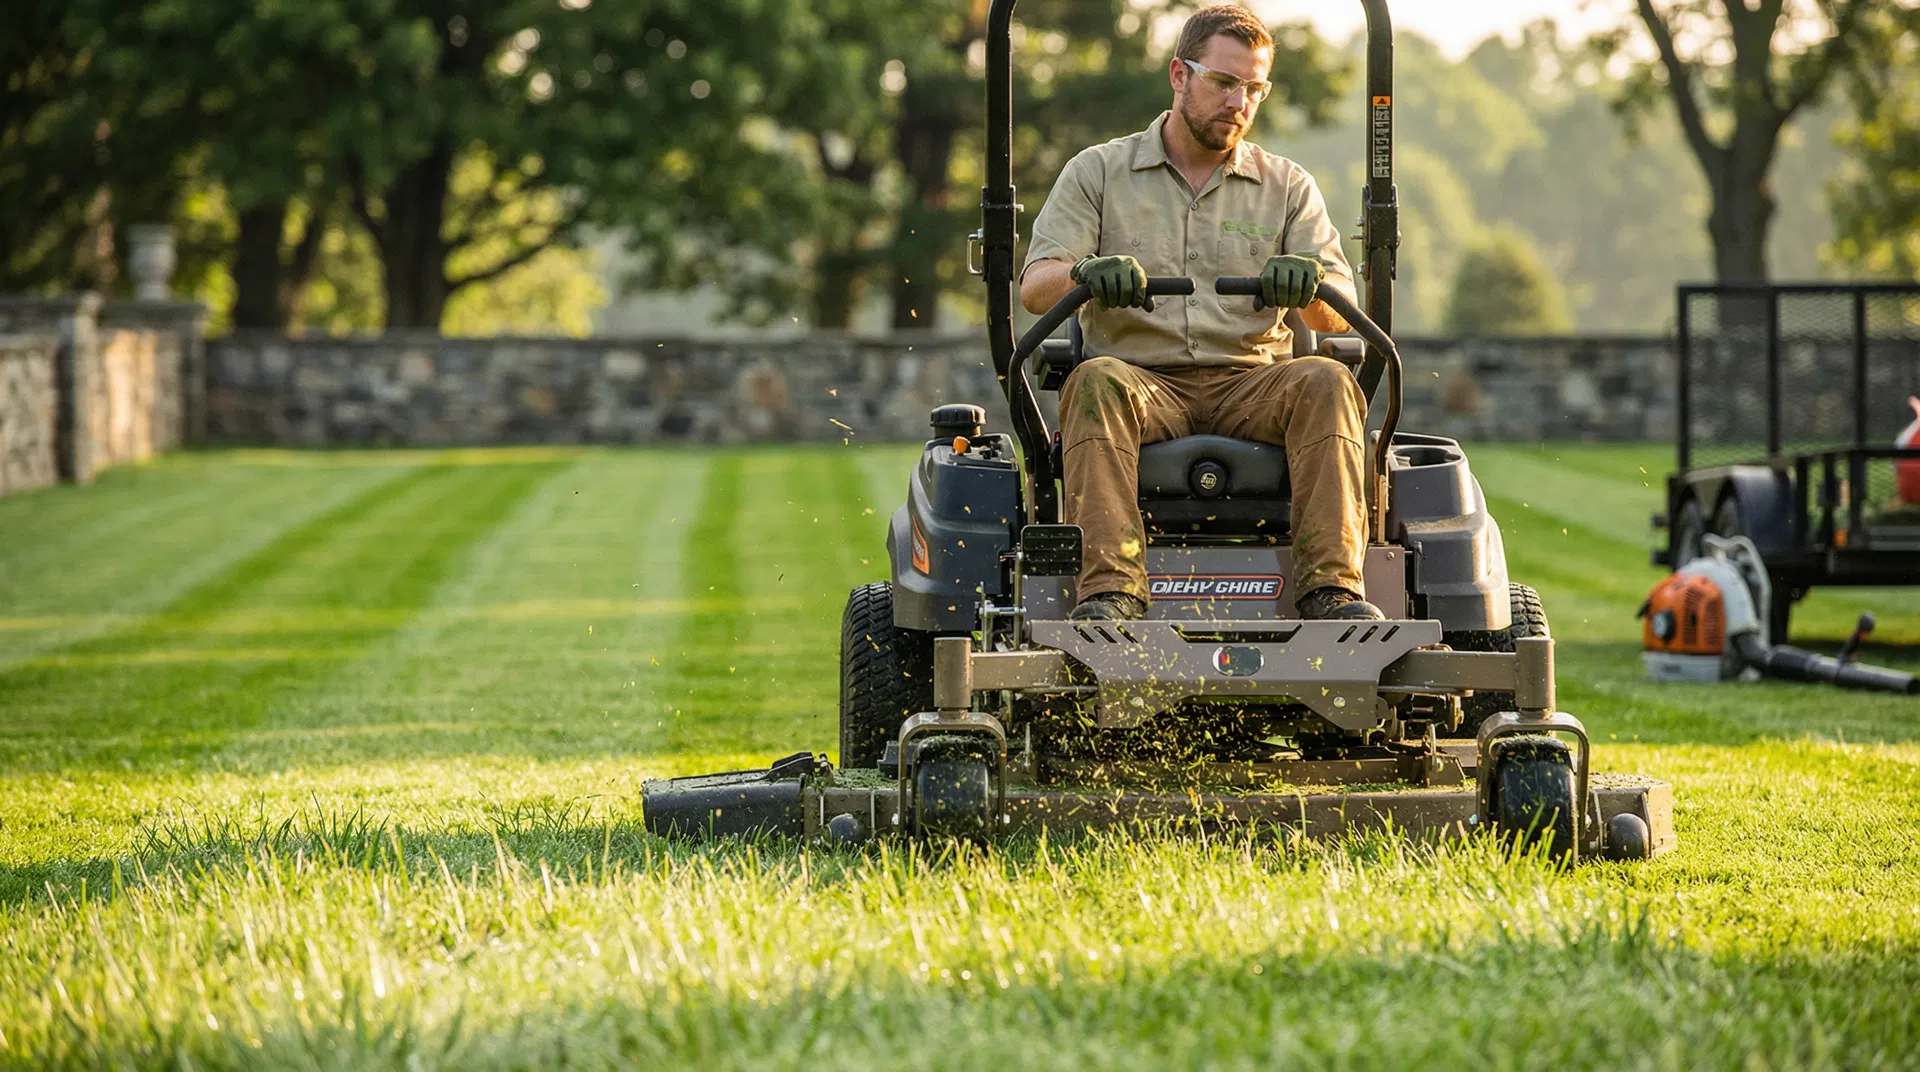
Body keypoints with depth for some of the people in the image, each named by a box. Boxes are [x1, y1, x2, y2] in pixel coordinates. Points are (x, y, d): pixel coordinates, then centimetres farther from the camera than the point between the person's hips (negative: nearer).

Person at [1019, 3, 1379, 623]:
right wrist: (1087, 273, -24)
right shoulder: (1097, 174, 13)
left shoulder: (1288, 188, 17)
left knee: (1325, 382, -30)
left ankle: (1331, 588, -39)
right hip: (1142, 378, -1)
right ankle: (1110, 589, -47)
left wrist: (1310, 285, -21)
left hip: (1250, 384, 1)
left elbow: (1337, 317, 5)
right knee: (1097, 381, -35)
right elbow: (1035, 287, 0)